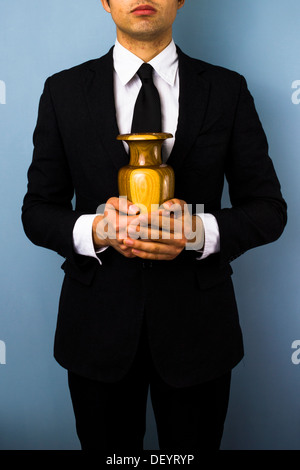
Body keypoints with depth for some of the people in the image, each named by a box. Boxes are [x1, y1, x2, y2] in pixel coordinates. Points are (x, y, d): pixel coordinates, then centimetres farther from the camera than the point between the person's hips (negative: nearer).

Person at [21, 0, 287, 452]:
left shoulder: (228, 90, 0)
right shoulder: (64, 91, 1)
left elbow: (269, 210, 0)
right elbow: (38, 211, 2)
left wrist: (201, 231, -20)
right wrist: (94, 231, -20)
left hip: (197, 324, 0)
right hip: (97, 324, 1)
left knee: (195, 447, 19)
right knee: (106, 446, 19)